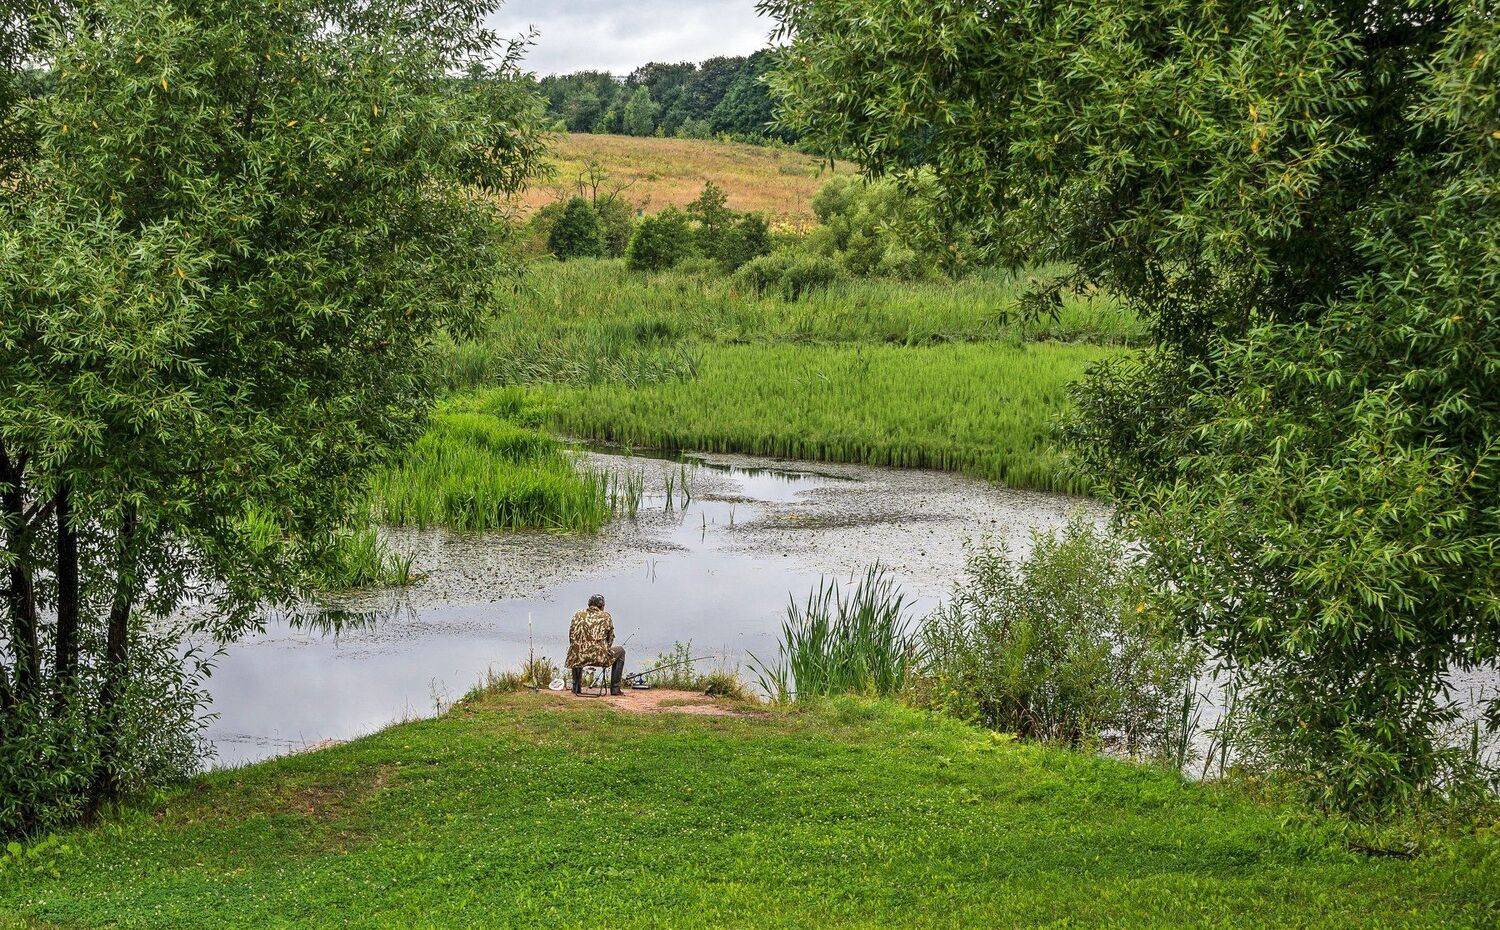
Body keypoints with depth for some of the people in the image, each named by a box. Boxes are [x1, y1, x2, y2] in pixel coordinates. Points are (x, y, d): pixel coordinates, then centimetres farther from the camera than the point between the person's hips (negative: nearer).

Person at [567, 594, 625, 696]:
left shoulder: (578, 615, 12)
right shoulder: (606, 616, 6)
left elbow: (571, 638, 17)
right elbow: (610, 638, 14)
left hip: (579, 658, 3)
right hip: (599, 657, -3)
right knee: (620, 651, 25)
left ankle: (576, 687, 38)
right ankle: (615, 688, 20)